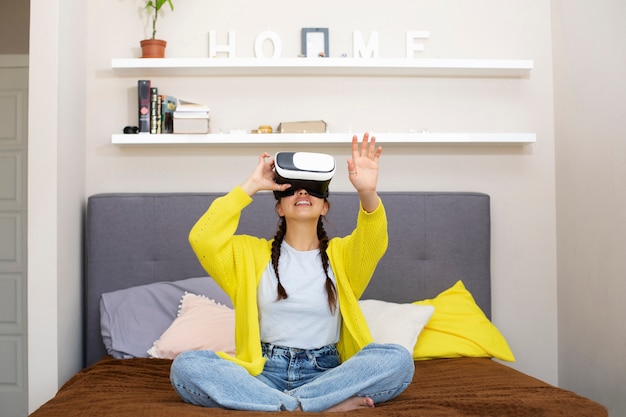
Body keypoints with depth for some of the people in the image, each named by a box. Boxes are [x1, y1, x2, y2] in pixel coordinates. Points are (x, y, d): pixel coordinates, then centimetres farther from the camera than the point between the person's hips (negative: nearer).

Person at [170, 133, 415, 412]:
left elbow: (373, 242, -13)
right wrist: (250, 186, -6)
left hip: (325, 373, 0)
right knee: (185, 366, -27)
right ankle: (325, 404, -31)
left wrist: (368, 193, -33)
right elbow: (202, 239, -6)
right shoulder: (250, 253, 12)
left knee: (399, 360, -28)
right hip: (264, 372, 1)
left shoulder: (341, 253, 10)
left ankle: (277, 405, -26)